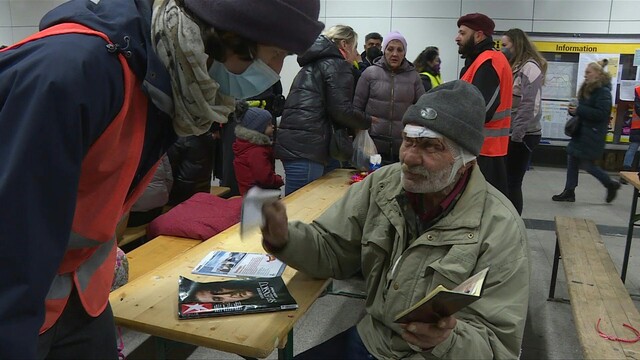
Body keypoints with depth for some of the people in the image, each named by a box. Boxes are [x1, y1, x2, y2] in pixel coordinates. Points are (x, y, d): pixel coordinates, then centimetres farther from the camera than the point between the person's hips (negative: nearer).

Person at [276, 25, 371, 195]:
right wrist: (368, 122, 7)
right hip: (304, 149, -10)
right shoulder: (337, 65, -1)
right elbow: (341, 110, -11)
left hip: (292, 144, 10)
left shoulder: (314, 65, 27)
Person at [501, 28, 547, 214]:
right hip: (512, 134, 8)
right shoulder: (514, 67, 16)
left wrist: (516, 136, -18)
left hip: (523, 136, -8)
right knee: (505, 181, 11)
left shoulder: (530, 67, -10)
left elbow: (530, 106, -18)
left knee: (512, 183, -3)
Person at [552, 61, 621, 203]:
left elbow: (601, 113, -22)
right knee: (572, 159, 6)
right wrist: (574, 110, -1)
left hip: (593, 134, -9)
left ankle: (611, 184, 18)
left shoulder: (603, 91, -14)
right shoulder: (587, 88, 12)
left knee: (586, 163, -4)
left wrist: (579, 110, -22)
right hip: (581, 131, 9)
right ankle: (569, 191, 12)